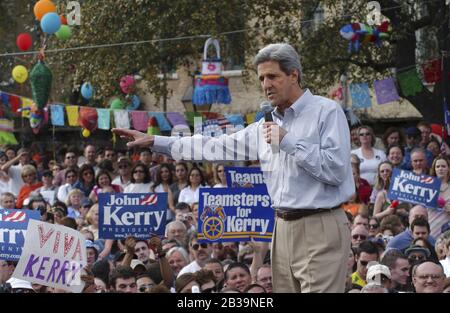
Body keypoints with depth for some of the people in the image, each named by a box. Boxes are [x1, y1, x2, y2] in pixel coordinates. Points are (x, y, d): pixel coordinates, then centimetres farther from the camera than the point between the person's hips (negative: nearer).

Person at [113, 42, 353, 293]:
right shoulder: (267, 124, 16)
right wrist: (154, 141, 14)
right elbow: (218, 148, 17)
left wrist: (289, 142, -14)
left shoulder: (327, 112, -6)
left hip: (320, 228, -7)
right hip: (284, 227, 7)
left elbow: (336, 169, -15)